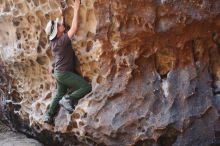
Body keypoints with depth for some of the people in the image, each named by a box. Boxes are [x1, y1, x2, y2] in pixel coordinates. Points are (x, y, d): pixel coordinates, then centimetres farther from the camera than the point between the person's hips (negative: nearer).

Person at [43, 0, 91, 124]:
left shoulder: (53, 41, 0)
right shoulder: (62, 40, -24)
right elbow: (74, 28, -29)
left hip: (59, 72, 9)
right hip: (64, 73, -9)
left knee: (59, 95, 23)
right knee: (87, 87, -11)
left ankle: (49, 116, 26)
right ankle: (68, 99, -11)